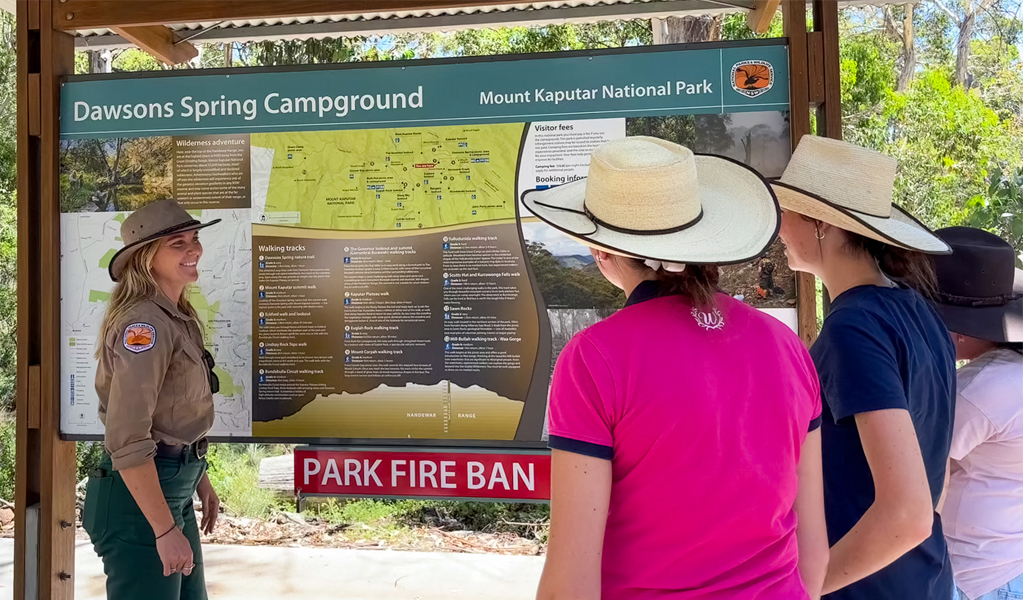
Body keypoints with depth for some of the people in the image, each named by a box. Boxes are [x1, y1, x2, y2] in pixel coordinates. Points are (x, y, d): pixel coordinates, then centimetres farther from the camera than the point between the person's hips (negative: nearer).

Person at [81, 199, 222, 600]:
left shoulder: (179, 319, 9)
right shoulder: (144, 324, -20)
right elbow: (127, 439, -25)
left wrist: (199, 479, 20)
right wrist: (166, 529, -23)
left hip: (174, 490, 9)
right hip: (141, 496, -9)